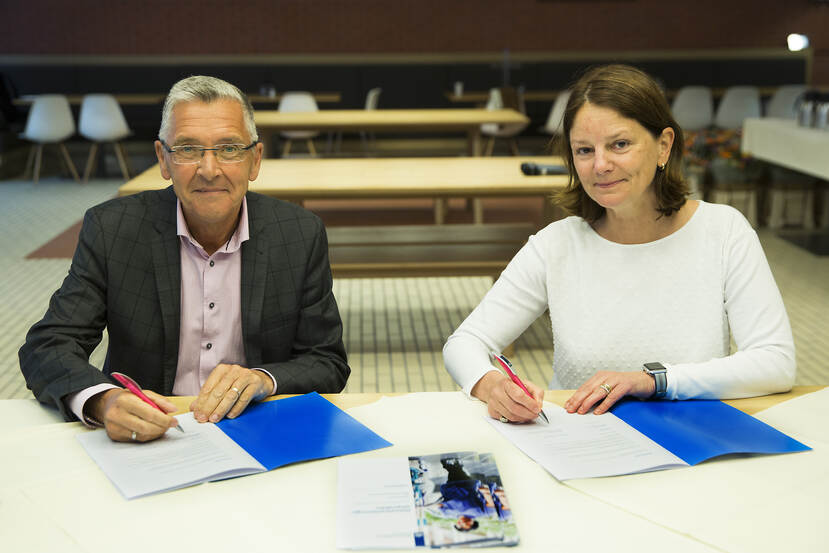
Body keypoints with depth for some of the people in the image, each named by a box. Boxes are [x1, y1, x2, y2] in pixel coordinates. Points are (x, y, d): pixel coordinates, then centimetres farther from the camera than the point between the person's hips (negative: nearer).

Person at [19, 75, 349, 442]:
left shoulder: (302, 234, -3)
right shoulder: (111, 228, -6)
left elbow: (329, 363, 1)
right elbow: (47, 347, -8)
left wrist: (263, 379, -21)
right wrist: (102, 400, -30)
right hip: (138, 436, -1)